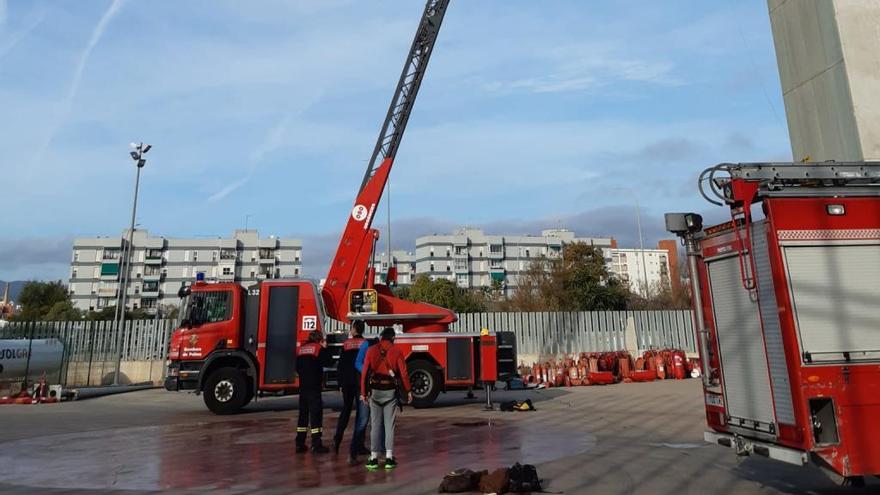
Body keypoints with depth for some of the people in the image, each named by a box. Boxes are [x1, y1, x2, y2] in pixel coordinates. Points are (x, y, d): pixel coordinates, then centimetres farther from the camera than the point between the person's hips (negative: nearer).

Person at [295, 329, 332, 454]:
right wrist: (325, 348, 3)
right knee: (316, 414, -5)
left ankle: (300, 443, 15)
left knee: (303, 414, 13)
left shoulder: (300, 349, 13)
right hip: (314, 386, -6)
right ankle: (316, 445, -7)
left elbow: (297, 368, 17)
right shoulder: (319, 348, -7)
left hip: (303, 386, 7)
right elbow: (328, 362, -7)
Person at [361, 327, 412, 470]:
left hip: (375, 391, 1)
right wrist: (408, 391, 4)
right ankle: (389, 458, 5)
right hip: (391, 392, -1)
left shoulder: (372, 350, 0)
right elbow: (403, 373, -6)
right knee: (389, 425, 5)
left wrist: (363, 392, 4)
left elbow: (365, 372, -2)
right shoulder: (396, 351, -4)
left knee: (375, 425, 8)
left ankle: (374, 458, 9)